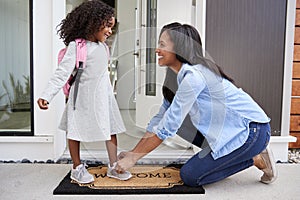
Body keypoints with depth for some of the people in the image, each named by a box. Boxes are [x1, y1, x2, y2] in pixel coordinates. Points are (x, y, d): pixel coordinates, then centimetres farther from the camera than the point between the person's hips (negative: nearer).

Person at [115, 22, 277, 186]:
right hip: (232, 130, 9)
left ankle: (256, 159, 2)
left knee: (189, 176, -10)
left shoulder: (193, 76, -23)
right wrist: (133, 152, 5)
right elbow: (161, 117, 8)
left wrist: (133, 158, -15)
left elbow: (168, 126, -23)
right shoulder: (181, 75, 7)